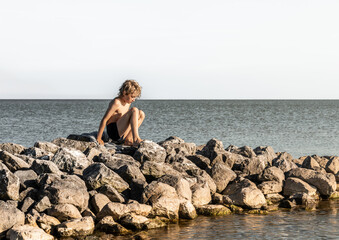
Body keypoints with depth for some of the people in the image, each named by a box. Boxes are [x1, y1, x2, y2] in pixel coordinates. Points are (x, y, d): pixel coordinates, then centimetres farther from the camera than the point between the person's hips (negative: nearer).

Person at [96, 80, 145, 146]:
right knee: (134, 110, -19)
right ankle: (136, 139, -34)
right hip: (113, 132, -9)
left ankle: (128, 139, -4)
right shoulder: (116, 103, -15)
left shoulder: (128, 102, 11)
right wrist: (99, 138, -18)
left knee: (141, 114, 5)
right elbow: (104, 120, -17)